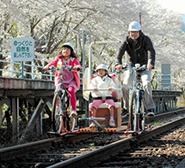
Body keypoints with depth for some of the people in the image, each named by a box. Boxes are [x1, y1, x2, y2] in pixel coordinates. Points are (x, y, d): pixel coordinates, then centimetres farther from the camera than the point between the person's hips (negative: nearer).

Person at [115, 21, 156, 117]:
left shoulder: (145, 40, -11)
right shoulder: (127, 41, -4)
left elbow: (151, 51, -26)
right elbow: (120, 51, -19)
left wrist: (150, 64, -45)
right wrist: (118, 63, -38)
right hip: (131, 66, 2)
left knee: (146, 84, -25)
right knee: (125, 86, -11)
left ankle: (150, 108, -21)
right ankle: (126, 108, 8)